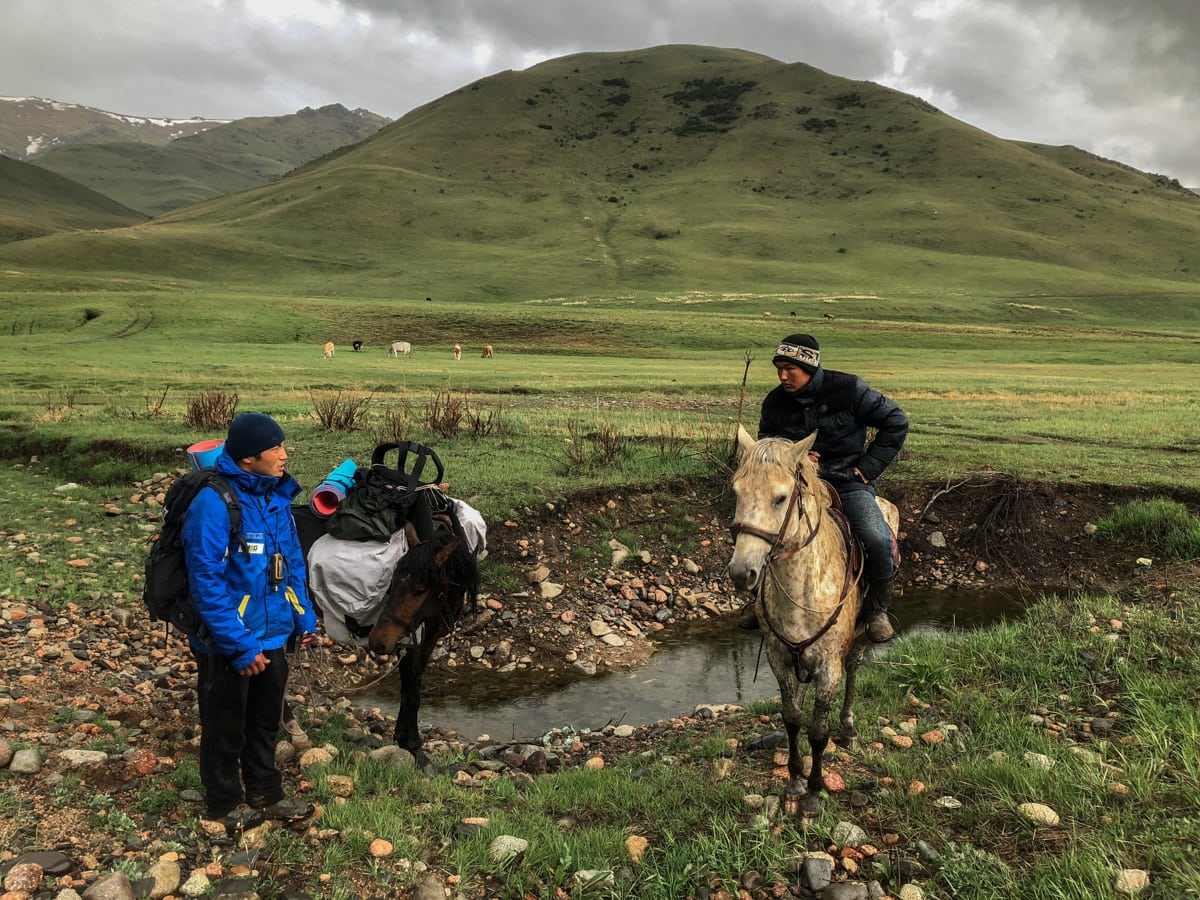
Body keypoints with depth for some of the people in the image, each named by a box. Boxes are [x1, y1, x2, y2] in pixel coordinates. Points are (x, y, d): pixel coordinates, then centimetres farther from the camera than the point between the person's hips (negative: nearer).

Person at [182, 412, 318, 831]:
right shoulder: (214, 503, -24)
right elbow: (207, 581, -25)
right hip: (227, 644, -7)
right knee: (225, 726, 14)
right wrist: (240, 647, -24)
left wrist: (303, 615, 8)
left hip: (272, 635, 7)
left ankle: (266, 793, 40)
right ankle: (225, 802, 35)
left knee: (265, 720, 22)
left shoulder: (276, 495, 0)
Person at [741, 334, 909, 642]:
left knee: (878, 540, -27)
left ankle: (877, 608, 2)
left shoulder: (848, 389, -10)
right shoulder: (774, 403, -1)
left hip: (849, 483, -3)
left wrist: (868, 467, -6)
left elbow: (896, 422, -1)